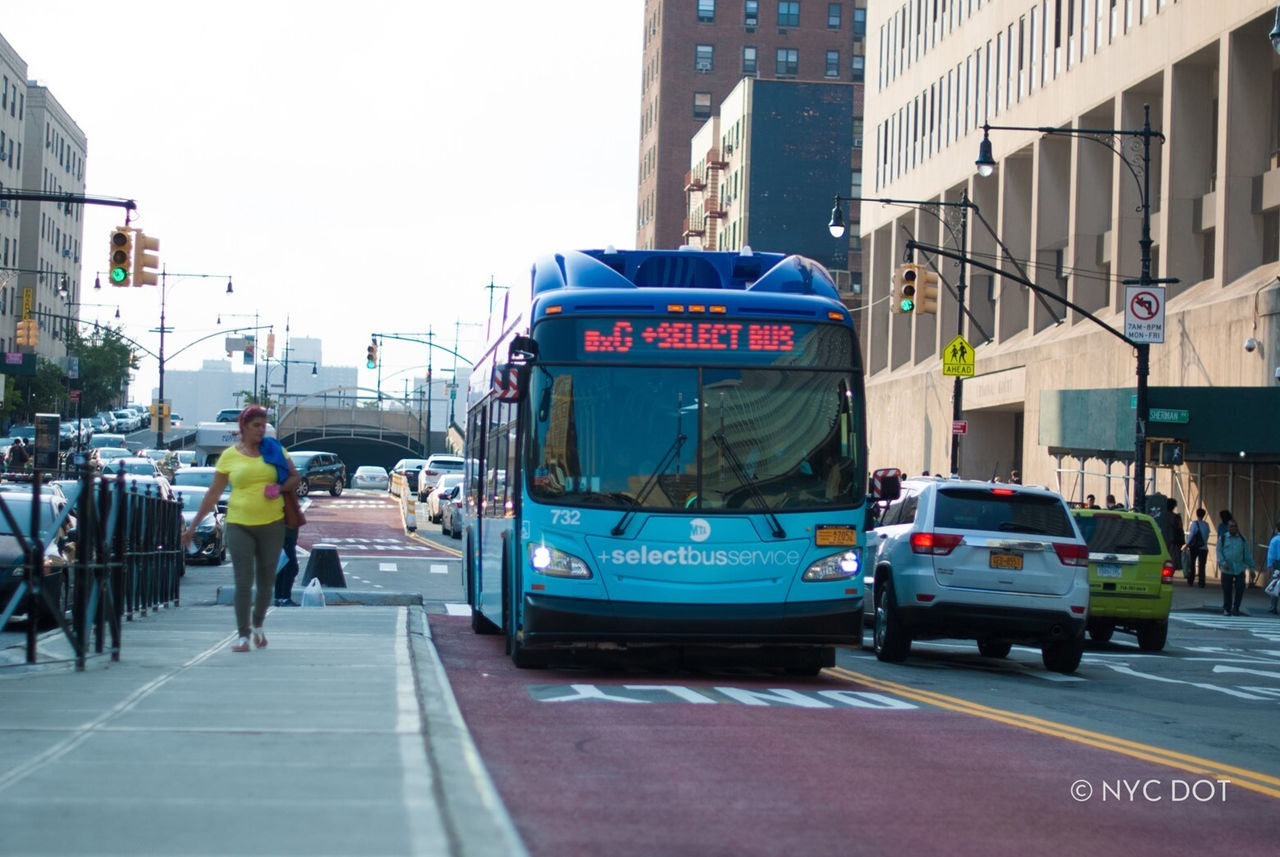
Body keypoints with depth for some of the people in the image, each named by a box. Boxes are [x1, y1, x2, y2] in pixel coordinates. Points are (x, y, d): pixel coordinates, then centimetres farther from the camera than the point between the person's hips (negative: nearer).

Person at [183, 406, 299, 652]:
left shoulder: (274, 449, 6)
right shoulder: (229, 456, 2)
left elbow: (294, 477, 13)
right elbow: (213, 493, 5)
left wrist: (280, 488, -10)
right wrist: (193, 525, 4)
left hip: (271, 523, 2)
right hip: (239, 525, -2)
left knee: (266, 580, 9)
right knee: (243, 582, -7)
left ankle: (258, 625, 30)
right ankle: (243, 635, -4)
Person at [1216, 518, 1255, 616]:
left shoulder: (1242, 539, 9)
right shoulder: (1222, 539, 5)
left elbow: (1247, 554, 11)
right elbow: (1219, 552, 1)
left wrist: (1251, 568, 7)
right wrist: (1223, 563, -16)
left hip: (1239, 568, 1)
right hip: (1227, 569, -1)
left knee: (1240, 588, -10)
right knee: (1227, 589, 3)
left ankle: (1236, 608, 4)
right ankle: (1227, 609, 17)